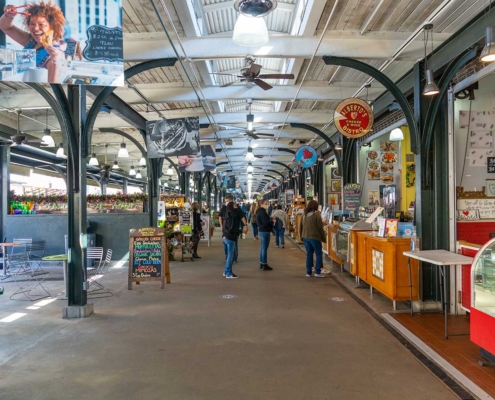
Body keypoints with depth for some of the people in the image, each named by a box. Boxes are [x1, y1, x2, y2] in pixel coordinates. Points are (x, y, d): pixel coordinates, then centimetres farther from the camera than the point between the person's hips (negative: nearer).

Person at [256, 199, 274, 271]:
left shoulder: (260, 211, 15)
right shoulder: (262, 212, -17)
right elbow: (266, 222, -23)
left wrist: (270, 219, 2)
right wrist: (272, 221, -6)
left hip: (261, 231, 10)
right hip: (265, 231, -10)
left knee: (262, 248, 14)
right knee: (264, 248, -5)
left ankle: (261, 264, 21)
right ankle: (264, 265, -1)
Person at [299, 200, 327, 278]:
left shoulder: (304, 215, 10)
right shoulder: (316, 214, -10)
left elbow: (300, 227, 15)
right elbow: (320, 227, -9)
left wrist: (302, 236, 25)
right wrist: (323, 238, -2)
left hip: (305, 237, 6)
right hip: (315, 237, -6)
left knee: (309, 254, 11)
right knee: (319, 254, 2)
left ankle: (309, 272, 12)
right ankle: (318, 272, -2)